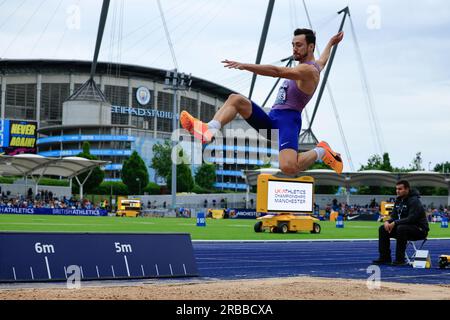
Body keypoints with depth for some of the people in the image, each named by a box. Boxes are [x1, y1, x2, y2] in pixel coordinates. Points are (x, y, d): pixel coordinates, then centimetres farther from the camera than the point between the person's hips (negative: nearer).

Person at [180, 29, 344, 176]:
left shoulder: (309, 70, -8)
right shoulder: (315, 65, 23)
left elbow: (276, 71, -23)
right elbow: (323, 60, 50)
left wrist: (244, 65, -32)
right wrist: (330, 44, 71)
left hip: (288, 121, -10)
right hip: (271, 121, 10)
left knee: (288, 167, -36)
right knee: (236, 99, -5)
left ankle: (320, 152, -4)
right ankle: (209, 131, -33)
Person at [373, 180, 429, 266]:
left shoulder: (414, 201, -18)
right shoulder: (398, 200, 9)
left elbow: (411, 218, -27)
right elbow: (394, 216, 9)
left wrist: (395, 223, -28)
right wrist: (388, 222, -14)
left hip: (419, 229, -9)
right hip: (405, 227, 9)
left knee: (401, 228, -37)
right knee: (383, 229, -2)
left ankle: (400, 259, -29)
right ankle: (385, 258, -1)